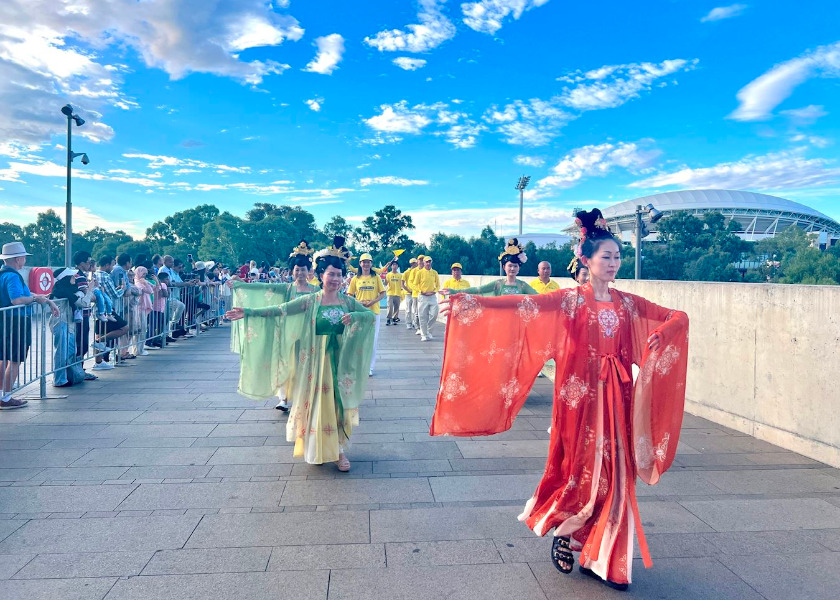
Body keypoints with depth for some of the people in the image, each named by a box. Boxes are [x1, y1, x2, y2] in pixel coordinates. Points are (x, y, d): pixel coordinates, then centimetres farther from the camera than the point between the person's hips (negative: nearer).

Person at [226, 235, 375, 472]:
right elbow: (278, 310, -9)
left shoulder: (348, 302, 2)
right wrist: (248, 312, -17)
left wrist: (355, 316, -20)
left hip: (341, 361, 2)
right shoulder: (310, 301, -4)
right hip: (317, 361, -2)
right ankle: (317, 450, 22)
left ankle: (339, 449, 17)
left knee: (340, 403, 6)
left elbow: (371, 314, 0)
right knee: (317, 403, 6)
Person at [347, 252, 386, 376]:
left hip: (374, 312, -1)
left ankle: (370, 367, 7)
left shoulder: (376, 278, 4)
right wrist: (358, 303, -11)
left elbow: (382, 294, 3)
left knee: (372, 340, 0)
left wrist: (372, 302, -14)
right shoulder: (355, 279, 6)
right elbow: (349, 295, 6)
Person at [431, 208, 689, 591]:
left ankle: (602, 559, 22)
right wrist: (472, 303, -29)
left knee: (612, 473, 7)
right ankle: (562, 531, 32)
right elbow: (521, 306, -18)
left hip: (616, 396, 4)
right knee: (582, 470, 3)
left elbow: (678, 317, 16)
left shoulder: (627, 303, 8)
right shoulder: (571, 299, -5)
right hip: (581, 394, -4)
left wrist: (662, 332, -6)